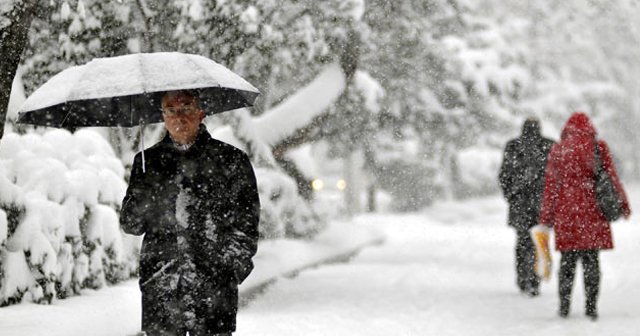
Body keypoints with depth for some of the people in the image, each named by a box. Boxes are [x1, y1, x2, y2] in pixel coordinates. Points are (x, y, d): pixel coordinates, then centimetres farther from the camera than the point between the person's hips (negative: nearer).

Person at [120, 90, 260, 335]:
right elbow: (129, 223, 10)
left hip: (214, 289, -2)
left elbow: (246, 223, 6)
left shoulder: (231, 160, 6)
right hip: (159, 286, 2)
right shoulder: (148, 161, 13)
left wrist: (235, 264, -6)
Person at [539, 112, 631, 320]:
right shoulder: (599, 147, 1)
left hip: (566, 211, 1)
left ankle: (564, 306, 7)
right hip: (592, 210, 0)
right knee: (591, 260, 4)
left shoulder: (558, 150, 3)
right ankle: (591, 307, 1)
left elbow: (551, 185, 4)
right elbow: (611, 177, 1)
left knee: (567, 260, 7)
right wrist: (622, 203, 12)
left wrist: (546, 217, 8)